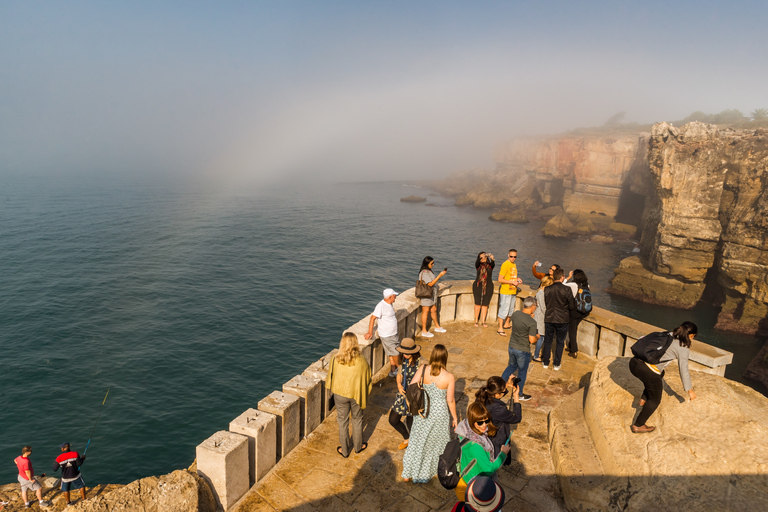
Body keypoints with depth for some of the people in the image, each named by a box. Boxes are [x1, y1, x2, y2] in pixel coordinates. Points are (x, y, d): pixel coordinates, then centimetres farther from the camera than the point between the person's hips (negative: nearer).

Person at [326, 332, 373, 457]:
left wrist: (333, 390, 15)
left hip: (341, 394, 0)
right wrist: (365, 395, 9)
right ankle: (358, 446, 40)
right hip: (357, 394, 0)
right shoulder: (361, 361, -20)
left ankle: (344, 450, 32)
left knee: (343, 421, 17)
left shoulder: (335, 360, -19)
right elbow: (367, 379, -8)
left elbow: (331, 377, -4)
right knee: (357, 420, 22)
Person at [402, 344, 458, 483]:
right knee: (438, 441, 23)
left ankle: (407, 474, 33)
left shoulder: (423, 369, -17)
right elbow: (450, 400, -14)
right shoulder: (449, 377, -23)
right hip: (440, 413, -2)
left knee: (417, 441, 20)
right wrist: (454, 417, 1)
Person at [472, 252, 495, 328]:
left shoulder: (490, 265, 2)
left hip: (488, 287, 1)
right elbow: (477, 261, -21)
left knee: (485, 304, 5)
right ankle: (476, 321, 12)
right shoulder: (478, 265, 2)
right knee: (478, 304, 1)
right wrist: (481, 257, -40)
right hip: (478, 286, -1)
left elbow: (493, 263, -21)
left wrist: (492, 259, -43)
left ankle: (483, 321, 13)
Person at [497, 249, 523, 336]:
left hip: (512, 291, 9)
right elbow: (500, 279, -19)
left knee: (511, 309, 19)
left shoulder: (514, 264, 11)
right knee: (504, 310, -4)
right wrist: (512, 282, -20)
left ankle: (506, 324, 36)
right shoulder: (505, 265, -16)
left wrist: (517, 279, 5)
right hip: (505, 291, -9)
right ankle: (500, 328, 4)